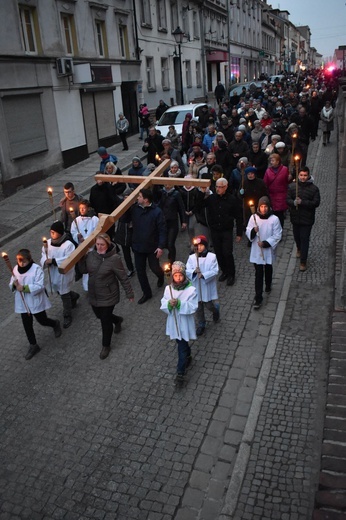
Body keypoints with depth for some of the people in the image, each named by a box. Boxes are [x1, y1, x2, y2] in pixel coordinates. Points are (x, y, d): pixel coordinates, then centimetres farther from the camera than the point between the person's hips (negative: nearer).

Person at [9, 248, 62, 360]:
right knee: (27, 325, 12)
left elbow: (40, 286, -23)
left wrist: (24, 288, -31)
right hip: (22, 304, 5)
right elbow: (11, 285, 6)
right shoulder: (16, 269, -1)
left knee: (42, 321, 11)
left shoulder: (36, 269, -18)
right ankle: (33, 345, 30)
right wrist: (14, 285, -18)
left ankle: (55, 324, 44)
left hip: (36, 302, -5)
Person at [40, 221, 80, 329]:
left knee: (64, 295, 6)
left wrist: (54, 261, -32)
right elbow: (44, 255, 3)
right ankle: (74, 296, 56)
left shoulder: (68, 245, -23)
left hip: (64, 274, -6)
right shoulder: (48, 242, -6)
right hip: (53, 273, 7)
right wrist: (45, 261, -20)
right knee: (59, 291, 26)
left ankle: (67, 316, 25)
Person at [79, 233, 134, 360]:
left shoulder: (114, 259, -23)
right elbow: (84, 270, 8)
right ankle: (117, 320, 56)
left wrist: (129, 293, -9)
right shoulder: (90, 255, -7)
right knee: (99, 316, 25)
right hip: (93, 295, 6)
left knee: (105, 321, 5)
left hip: (108, 296, -6)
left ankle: (106, 346, 29)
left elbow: (123, 278, -16)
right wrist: (81, 258, -9)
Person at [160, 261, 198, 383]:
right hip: (173, 322, 4)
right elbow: (163, 305, -5)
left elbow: (192, 307, -20)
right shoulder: (168, 289, -7)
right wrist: (169, 304, -27)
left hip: (185, 323, -4)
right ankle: (188, 357, 52)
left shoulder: (191, 290, -17)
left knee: (182, 347, 1)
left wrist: (179, 303, -31)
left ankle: (180, 372, 12)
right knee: (182, 343, 25)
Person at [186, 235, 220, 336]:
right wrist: (194, 271, -27)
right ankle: (201, 325, 32)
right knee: (198, 308, 13)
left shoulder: (212, 256, -11)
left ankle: (216, 310, 44)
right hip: (196, 288, 3)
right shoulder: (191, 257, -5)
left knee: (209, 305, 8)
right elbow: (187, 271, -7)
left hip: (207, 287, -2)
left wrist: (204, 275, -25)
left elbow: (215, 271, -14)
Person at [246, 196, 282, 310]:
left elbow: (277, 236, -9)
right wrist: (253, 231, -25)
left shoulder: (274, 219, -12)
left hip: (268, 250, 0)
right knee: (258, 273, -1)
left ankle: (268, 285, 52)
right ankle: (258, 298, 3)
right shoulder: (253, 218, -8)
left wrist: (265, 243, -20)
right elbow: (248, 233, -2)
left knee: (268, 269, 23)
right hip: (256, 251, 0)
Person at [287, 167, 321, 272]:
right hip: (295, 217, 3)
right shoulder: (292, 186, -4)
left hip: (307, 219, -3)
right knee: (296, 236, 21)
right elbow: (288, 200, -5)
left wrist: (302, 202, -26)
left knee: (304, 239, -2)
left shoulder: (314, 188, -9)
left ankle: (303, 262, 7)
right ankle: (299, 249, 54)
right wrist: (294, 202, -28)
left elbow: (316, 203, -14)